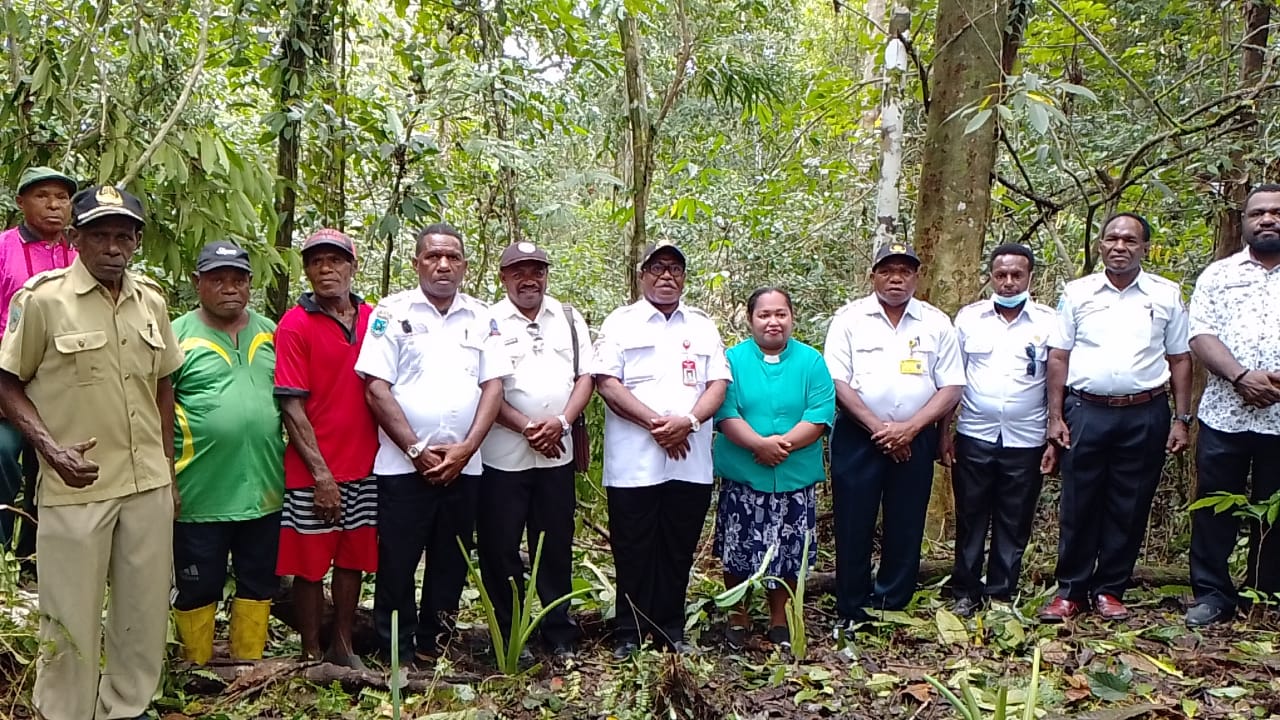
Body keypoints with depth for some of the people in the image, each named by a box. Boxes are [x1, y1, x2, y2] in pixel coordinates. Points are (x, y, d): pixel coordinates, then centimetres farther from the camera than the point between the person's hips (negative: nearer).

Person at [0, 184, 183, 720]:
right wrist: (50, 447, -17)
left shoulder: (151, 300, 7)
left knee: (145, 610, 12)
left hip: (148, 485, 5)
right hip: (76, 487, -4)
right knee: (72, 618, 5)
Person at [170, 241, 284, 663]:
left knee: (260, 583, 15)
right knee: (198, 589, 10)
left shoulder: (270, 333, 9)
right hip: (200, 495, -4)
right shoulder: (178, 337, -5)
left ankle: (248, 665, 31)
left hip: (263, 489, 4)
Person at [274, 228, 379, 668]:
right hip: (314, 472, -4)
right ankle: (311, 656, 19)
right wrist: (321, 474, -15)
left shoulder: (373, 320, 6)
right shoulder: (295, 326, -7)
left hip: (364, 467, 4)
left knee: (353, 558, 13)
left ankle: (343, 648, 26)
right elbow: (291, 406, -11)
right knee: (310, 565, 6)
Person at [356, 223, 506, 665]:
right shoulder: (392, 313, 0)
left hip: (464, 465, 3)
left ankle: (431, 652, 23)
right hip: (403, 465, -3)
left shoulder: (481, 318, 9)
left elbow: (492, 386, 4)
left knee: (450, 566, 10)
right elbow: (376, 388, -6)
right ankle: (396, 658, 14)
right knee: (397, 566, 2)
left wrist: (466, 448, -8)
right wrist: (416, 450, -10)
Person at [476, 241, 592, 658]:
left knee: (556, 546, 10)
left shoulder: (569, 319, 10)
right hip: (502, 456, -3)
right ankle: (508, 636, 17)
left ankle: (559, 635, 21)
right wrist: (526, 427, -15)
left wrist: (562, 421, -10)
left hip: (557, 454, 3)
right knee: (500, 549, 4)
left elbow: (585, 376, 6)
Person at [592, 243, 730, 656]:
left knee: (678, 552, 9)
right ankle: (629, 634, 16)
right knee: (633, 551, 4)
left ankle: (671, 631, 22)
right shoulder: (620, 323, 4)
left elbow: (718, 385, 6)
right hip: (633, 463, -3)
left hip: (691, 463, 3)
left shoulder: (703, 326, 14)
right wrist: (655, 423, -15)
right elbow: (607, 383, -7)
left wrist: (688, 421, -12)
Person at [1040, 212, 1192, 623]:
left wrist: (1182, 420, 2)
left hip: (1145, 416, 1)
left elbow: (1180, 360, 8)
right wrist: (1055, 416, -1)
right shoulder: (1077, 293, 6)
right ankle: (1071, 591, 13)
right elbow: (1058, 357, 5)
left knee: (1128, 509, 7)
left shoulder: (1167, 295, 6)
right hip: (1086, 412, 0)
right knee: (1078, 507, 3)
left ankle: (1110, 591, 19)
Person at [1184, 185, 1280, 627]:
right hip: (1224, 415, 0)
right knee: (1214, 508, 4)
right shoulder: (1219, 274, 10)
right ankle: (1212, 595, 14)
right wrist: (1241, 376, -16)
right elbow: (1201, 336, 0)